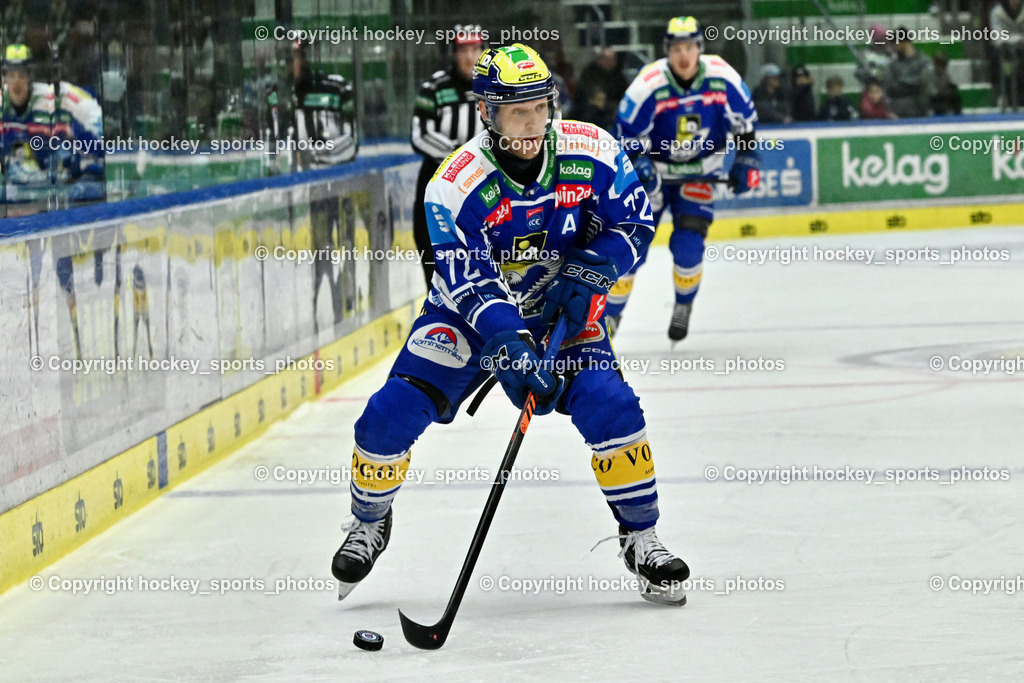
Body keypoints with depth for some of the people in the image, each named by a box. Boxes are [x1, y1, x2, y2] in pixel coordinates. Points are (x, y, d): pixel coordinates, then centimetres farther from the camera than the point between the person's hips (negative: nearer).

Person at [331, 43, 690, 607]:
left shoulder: (590, 153, -17)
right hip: (470, 310, -1)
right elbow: (470, 284, -28)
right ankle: (369, 524, 16)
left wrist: (587, 272, -20)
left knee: (610, 407, -21)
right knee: (391, 415, -13)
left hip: (561, 309, 1)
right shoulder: (456, 185, -25)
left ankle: (640, 538, -4)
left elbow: (635, 222, -4)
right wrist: (510, 349, -40)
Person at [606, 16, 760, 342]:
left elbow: (743, 119, 0)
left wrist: (747, 158, -2)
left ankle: (684, 306, 13)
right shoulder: (649, 84, -22)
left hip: (698, 173, 1)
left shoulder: (721, 77, -16)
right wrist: (639, 165, -25)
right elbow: (628, 132, -12)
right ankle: (610, 315, 11)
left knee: (688, 247, -14)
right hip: (652, 171, -1)